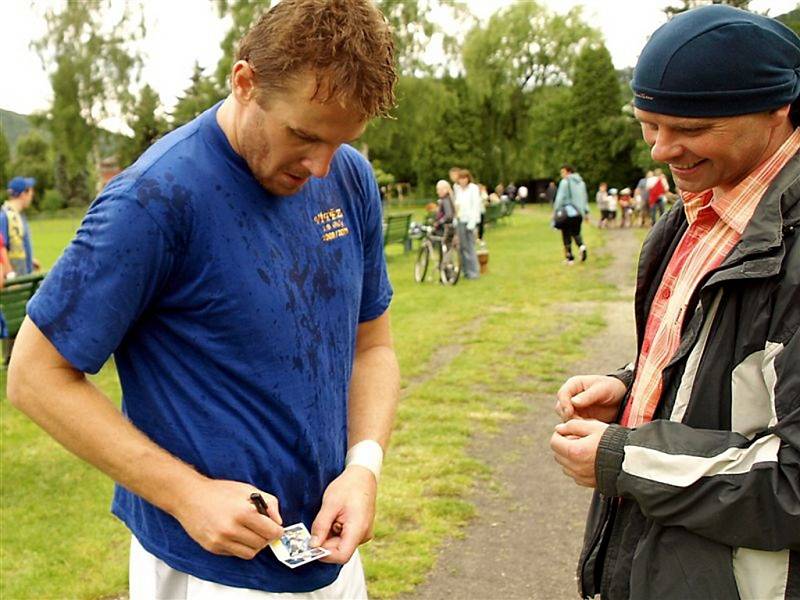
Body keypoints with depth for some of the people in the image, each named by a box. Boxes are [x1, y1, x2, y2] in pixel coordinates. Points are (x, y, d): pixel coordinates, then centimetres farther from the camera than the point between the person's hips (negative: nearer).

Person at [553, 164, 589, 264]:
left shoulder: (565, 182, -8)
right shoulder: (581, 182, 13)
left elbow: (560, 198, -13)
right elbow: (585, 198, 16)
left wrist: (556, 211, -10)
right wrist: (586, 211, 20)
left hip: (568, 213, -6)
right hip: (579, 213, 6)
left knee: (566, 235, 3)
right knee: (576, 232, 21)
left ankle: (570, 257, 4)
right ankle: (582, 246, -7)